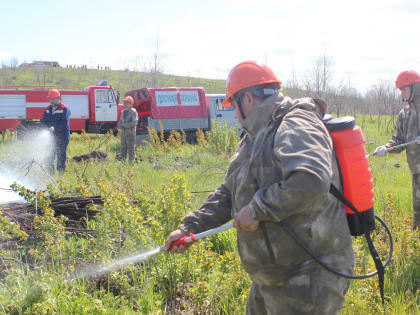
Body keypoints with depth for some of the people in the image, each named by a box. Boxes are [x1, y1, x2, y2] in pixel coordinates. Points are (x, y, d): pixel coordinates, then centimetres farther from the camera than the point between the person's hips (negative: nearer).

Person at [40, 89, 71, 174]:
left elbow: (64, 123, -16)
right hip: (51, 136, 6)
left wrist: (54, 128, -28)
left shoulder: (64, 109, -6)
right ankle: (50, 174, 17)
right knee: (49, 157, 7)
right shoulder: (48, 109, 14)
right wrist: (47, 127, -10)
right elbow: (43, 122, 12)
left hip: (62, 137, -6)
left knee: (61, 155, -5)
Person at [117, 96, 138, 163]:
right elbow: (120, 122, 21)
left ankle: (131, 162, 2)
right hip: (123, 133, 7)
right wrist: (119, 125, -4)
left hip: (131, 133, -7)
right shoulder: (123, 112, 15)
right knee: (123, 148, 8)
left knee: (131, 148, -3)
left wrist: (123, 125, -14)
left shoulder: (133, 112, -7)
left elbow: (134, 123, -18)